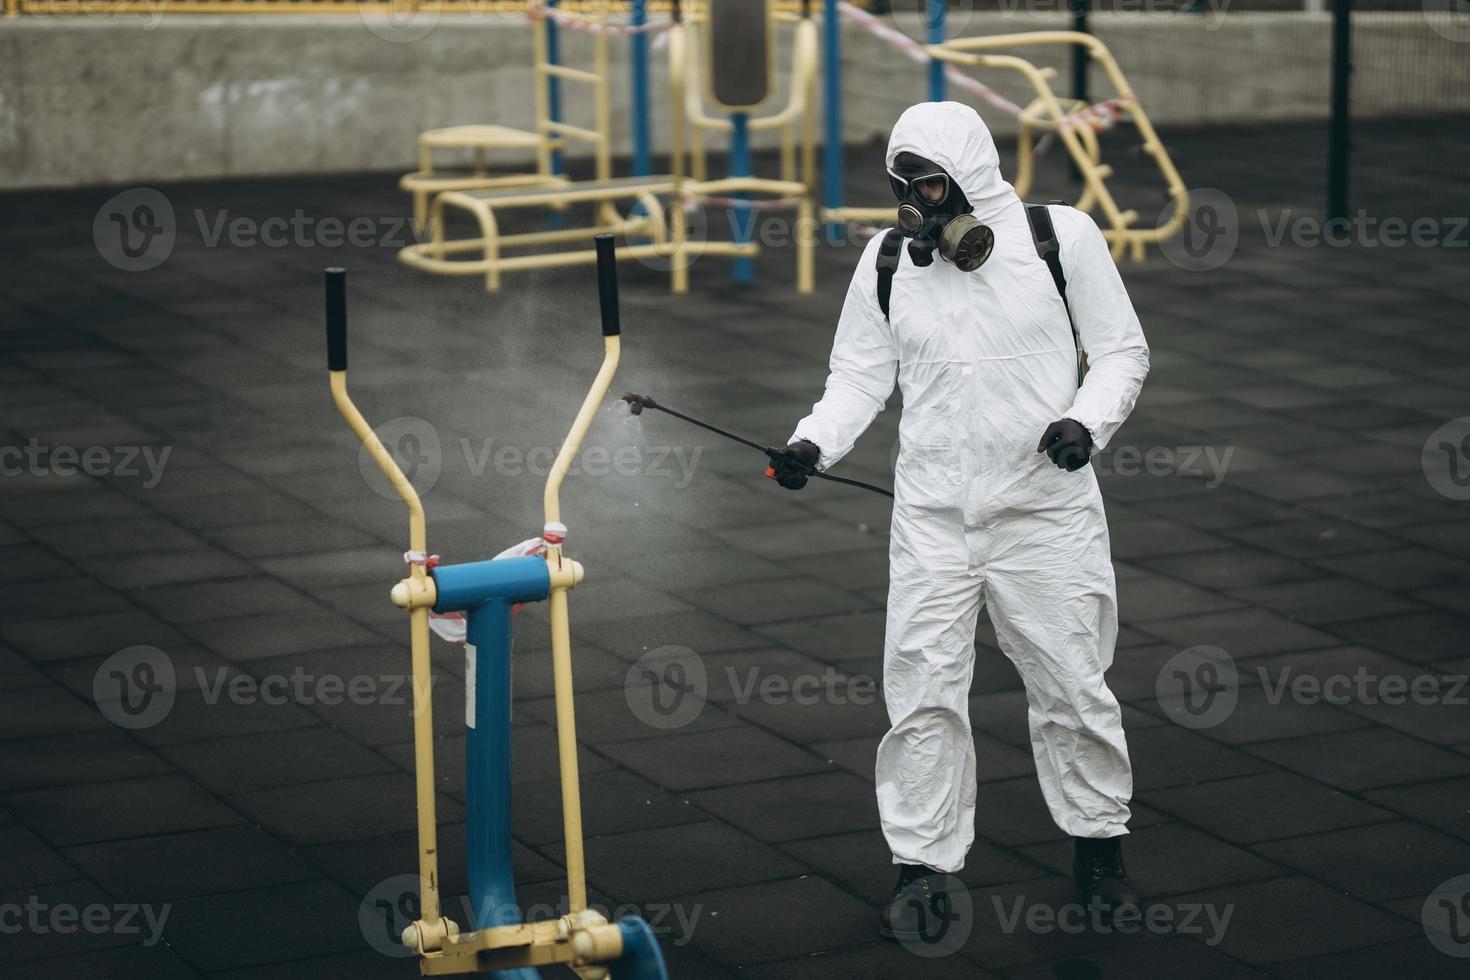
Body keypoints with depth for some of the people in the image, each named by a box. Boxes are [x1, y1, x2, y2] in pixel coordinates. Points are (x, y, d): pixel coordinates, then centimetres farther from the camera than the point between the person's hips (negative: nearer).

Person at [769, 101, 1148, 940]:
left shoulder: (1062, 237, -6)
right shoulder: (888, 259, 2)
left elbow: (1122, 351, -1)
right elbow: (861, 374, 7)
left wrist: (1087, 423, -19)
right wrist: (814, 443, -11)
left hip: (1046, 506, -2)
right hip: (931, 515, 2)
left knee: (1072, 685, 7)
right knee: (922, 691, 2)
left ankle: (1099, 845, 27)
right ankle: (923, 863, 15)